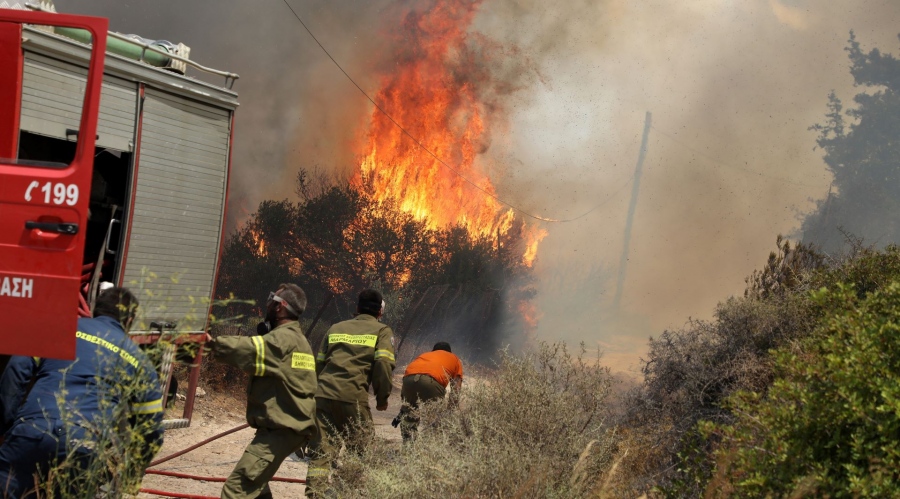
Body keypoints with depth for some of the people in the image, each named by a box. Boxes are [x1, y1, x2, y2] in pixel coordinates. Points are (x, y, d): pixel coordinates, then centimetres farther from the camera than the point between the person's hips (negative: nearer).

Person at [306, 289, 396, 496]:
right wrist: (382, 397, 4)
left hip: (323, 394, 4)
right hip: (353, 397, -4)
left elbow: (319, 363, 22)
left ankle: (314, 492, -1)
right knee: (363, 448, 9)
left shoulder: (335, 328, 22)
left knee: (323, 449, 7)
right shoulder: (382, 331, 8)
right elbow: (383, 364, -6)